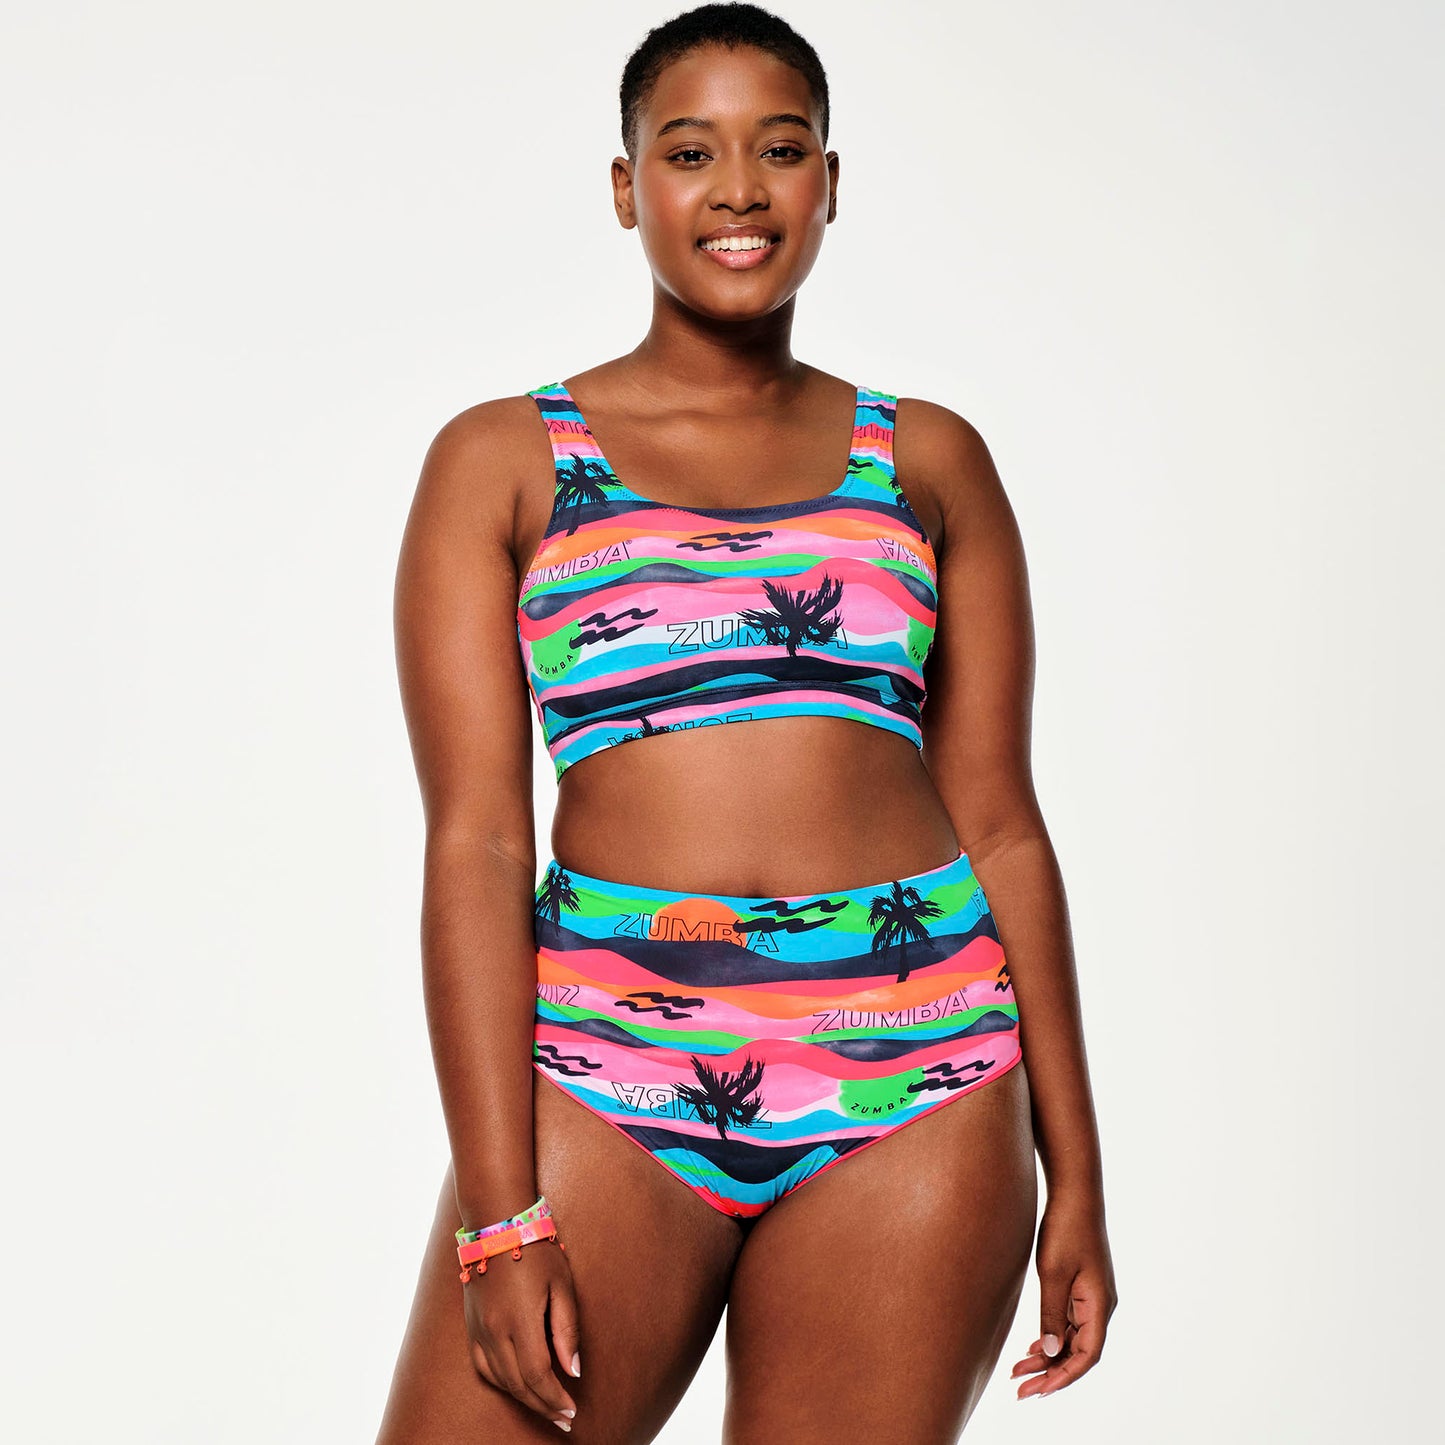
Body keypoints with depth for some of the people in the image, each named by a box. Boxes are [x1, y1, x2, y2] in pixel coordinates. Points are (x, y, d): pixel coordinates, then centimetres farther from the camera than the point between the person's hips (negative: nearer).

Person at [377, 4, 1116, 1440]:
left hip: (914, 1074, 2)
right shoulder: (502, 462, 6)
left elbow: (998, 821, 11)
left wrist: (1075, 1174, 8)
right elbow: (475, 842, -1)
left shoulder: (927, 461, 12)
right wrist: (499, 1219, -9)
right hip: (605, 1065, -1)